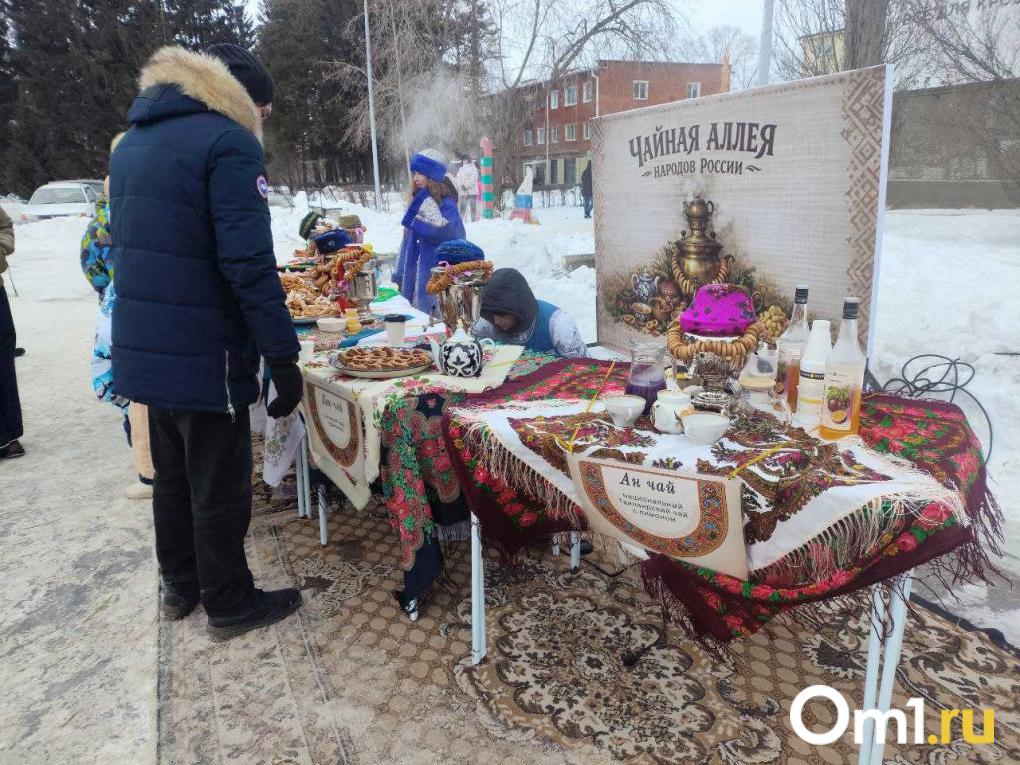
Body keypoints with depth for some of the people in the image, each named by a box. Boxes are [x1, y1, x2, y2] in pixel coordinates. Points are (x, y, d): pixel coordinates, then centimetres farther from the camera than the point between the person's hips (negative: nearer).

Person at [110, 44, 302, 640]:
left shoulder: (132, 143, 15)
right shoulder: (229, 143, -14)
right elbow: (250, 264, -23)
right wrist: (283, 356, -20)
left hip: (143, 350, 9)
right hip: (206, 357, -8)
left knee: (172, 476, 21)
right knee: (219, 489, 6)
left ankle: (180, 586, 37)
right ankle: (230, 606, 22)